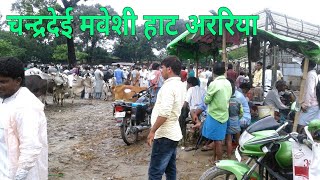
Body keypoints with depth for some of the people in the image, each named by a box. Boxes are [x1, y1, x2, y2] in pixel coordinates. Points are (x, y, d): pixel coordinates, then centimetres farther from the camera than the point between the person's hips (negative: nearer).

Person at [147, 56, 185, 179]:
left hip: (165, 135, -10)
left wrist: (152, 131, -18)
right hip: (173, 133, 10)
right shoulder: (179, 85, 13)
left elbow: (164, 113, -27)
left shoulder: (169, 86, -18)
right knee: (170, 169, 17)